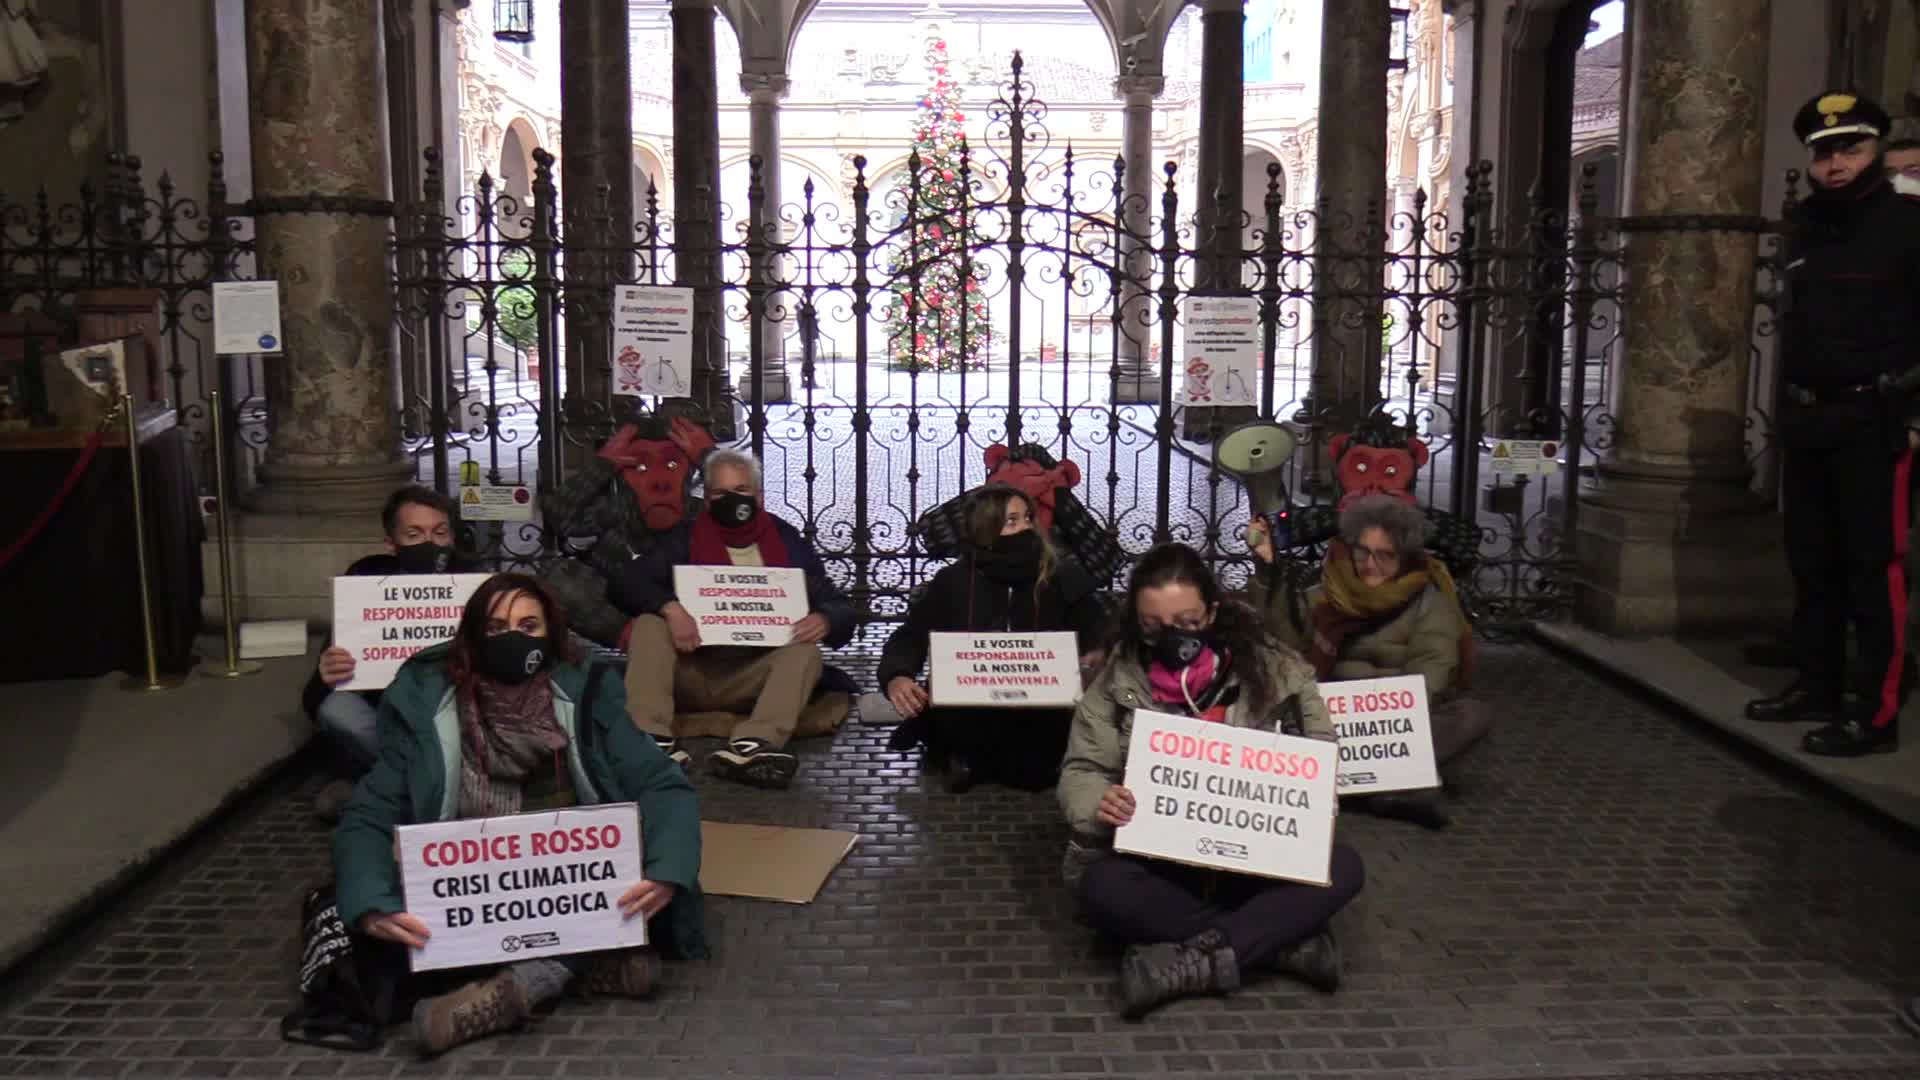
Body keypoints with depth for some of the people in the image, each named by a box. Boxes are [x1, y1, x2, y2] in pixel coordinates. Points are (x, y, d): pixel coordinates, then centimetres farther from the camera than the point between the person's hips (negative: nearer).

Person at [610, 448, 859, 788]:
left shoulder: (788, 543, 8)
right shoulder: (683, 540, 8)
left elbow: (843, 609, 6)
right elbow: (624, 583, -5)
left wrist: (824, 620, -20)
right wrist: (669, 608, -25)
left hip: (753, 678, 0)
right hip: (690, 674, 0)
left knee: (805, 651, -25)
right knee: (649, 625, -23)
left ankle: (747, 747, -49)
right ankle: (652, 741, -41)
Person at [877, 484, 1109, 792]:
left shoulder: (1062, 580, 4)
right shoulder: (953, 581, 4)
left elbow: (1101, 637, 4)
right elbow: (909, 638, 3)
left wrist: (1097, 659, -22)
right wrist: (896, 676, -20)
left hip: (1040, 714, 1)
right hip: (966, 712, -1)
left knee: (1037, 770, -27)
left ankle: (973, 758, 2)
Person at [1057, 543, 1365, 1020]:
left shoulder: (1275, 670, -4)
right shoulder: (1116, 681, -4)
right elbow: (1080, 773, -1)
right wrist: (1102, 801, -25)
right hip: (1153, 862, -1)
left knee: (1343, 868, -25)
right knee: (1102, 888, -33)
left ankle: (1190, 963, -30)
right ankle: (1286, 941, -25)